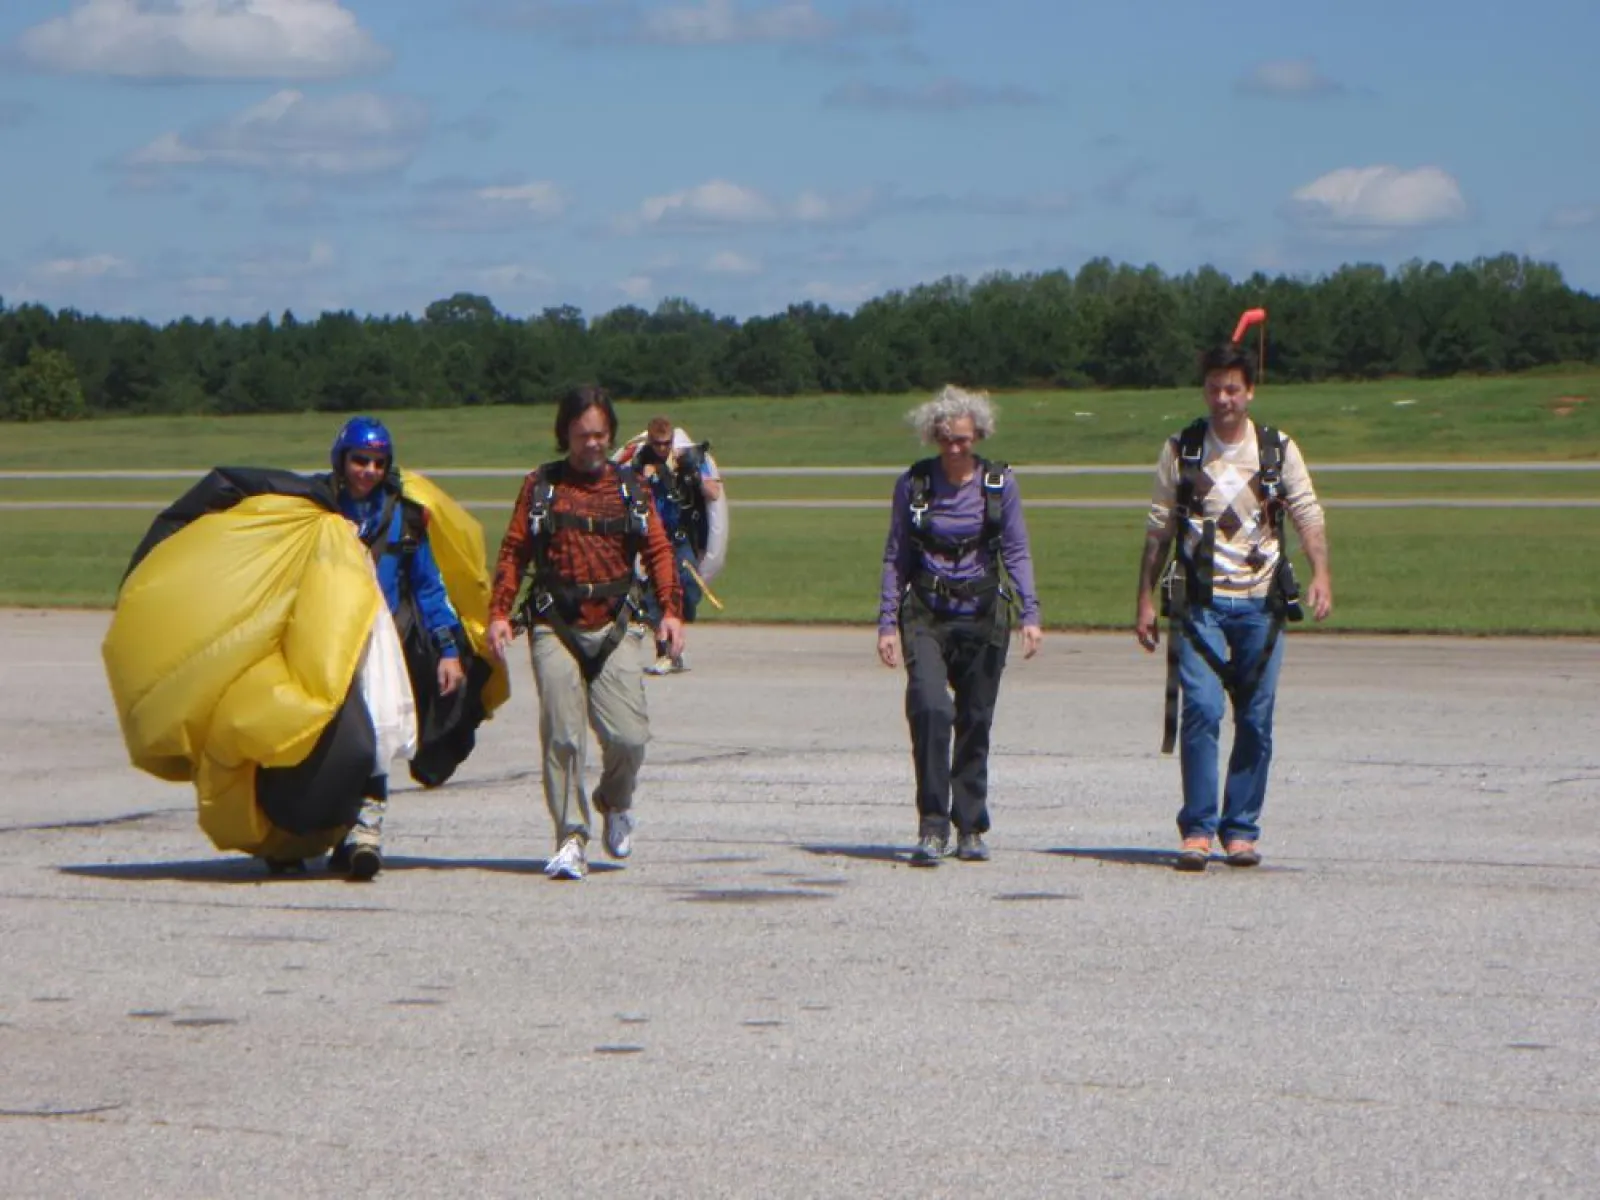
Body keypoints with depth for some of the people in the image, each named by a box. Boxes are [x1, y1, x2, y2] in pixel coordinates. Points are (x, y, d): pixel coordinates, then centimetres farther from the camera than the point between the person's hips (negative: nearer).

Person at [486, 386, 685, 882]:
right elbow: (513, 551, 7)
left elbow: (658, 550, 10)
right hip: (555, 627, -1)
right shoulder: (541, 486, 9)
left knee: (629, 735, -9)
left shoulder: (631, 488, 12)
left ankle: (615, 802, 23)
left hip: (615, 628, 1)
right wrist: (499, 613, -3)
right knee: (562, 735, -9)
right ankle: (571, 841, -2)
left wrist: (671, 610, -2)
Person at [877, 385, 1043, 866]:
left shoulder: (999, 484, 3)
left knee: (975, 722, 4)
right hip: (926, 615, -1)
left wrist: (1030, 614, -7)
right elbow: (895, 556, 8)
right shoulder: (913, 484, 3)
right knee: (930, 708, -21)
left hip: (982, 617, 1)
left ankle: (970, 829, 18)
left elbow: (1017, 552, 4)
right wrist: (888, 622, 2)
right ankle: (932, 827, -18)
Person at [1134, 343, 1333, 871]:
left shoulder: (1279, 451, 7)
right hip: (1201, 603, -1)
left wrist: (1320, 574, -17)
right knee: (1202, 709, -14)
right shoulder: (1181, 451, 6)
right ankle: (1197, 828, -9)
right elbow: (1158, 529, 9)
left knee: (1256, 721, 3)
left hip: (1260, 604, 1)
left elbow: (1308, 515, -1)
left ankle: (1241, 829, 13)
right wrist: (1145, 599, 6)